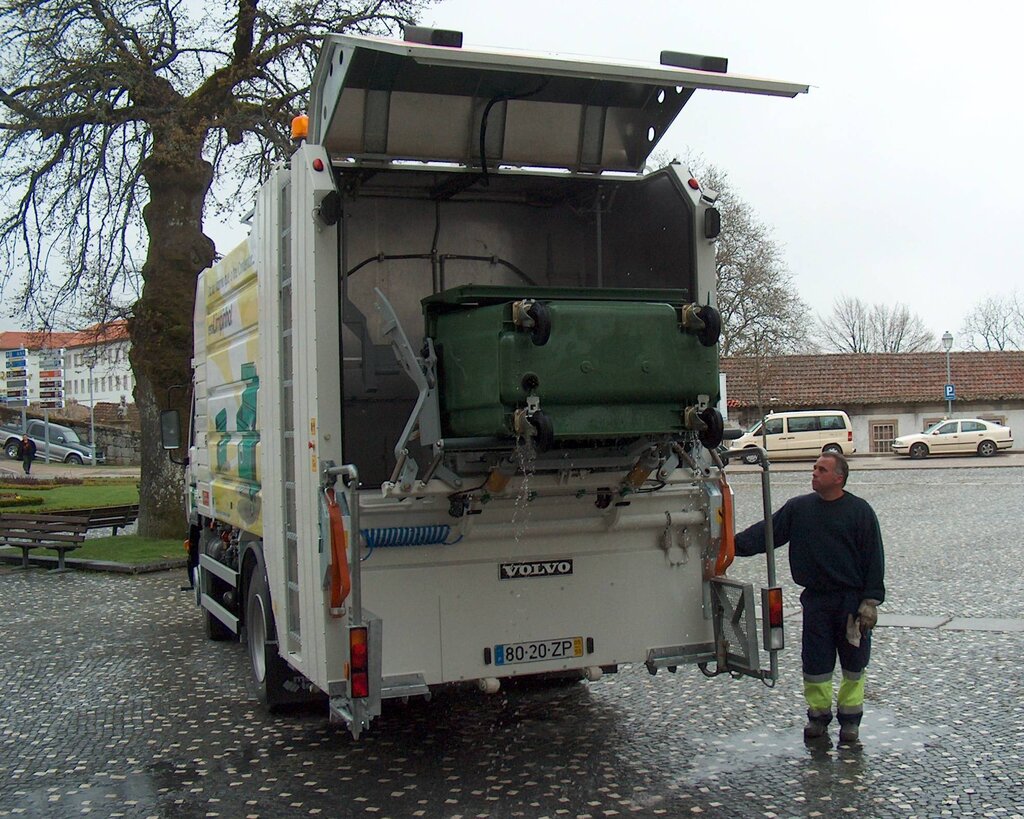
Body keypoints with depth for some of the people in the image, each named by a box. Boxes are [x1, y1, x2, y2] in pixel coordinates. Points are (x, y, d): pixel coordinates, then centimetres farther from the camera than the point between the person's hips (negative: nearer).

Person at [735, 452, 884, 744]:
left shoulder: (860, 511, -4)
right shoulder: (798, 508, 4)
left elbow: (874, 558, -4)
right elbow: (767, 531, -1)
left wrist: (871, 601, -8)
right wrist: (735, 544, -17)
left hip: (852, 600, -2)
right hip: (815, 600, 2)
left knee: (853, 664, 8)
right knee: (815, 662, 5)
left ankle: (850, 718, 23)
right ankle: (818, 714, 22)